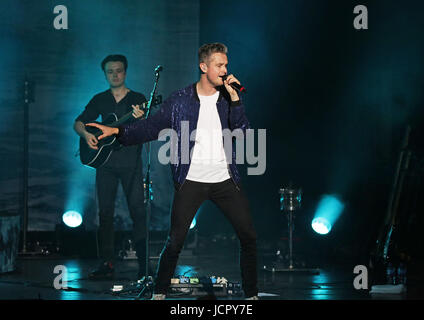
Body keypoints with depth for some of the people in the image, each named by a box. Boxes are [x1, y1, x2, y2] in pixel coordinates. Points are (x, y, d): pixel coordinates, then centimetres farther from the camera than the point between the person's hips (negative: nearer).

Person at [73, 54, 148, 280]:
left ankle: (144, 263, -8)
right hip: (105, 161, 3)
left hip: (131, 162, -3)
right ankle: (107, 263, 5)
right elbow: (78, 122, 15)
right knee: (105, 212, 1)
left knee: (138, 210, -9)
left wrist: (141, 119, -24)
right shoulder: (99, 100, 14)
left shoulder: (137, 99, 6)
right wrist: (86, 134, -7)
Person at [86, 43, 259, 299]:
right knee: (175, 241, -6)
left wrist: (234, 97, -16)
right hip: (191, 180, -2)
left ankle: (251, 294, 15)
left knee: (249, 236, 1)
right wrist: (118, 131, -11)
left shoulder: (228, 98, 6)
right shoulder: (181, 100, 1)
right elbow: (152, 127, 1)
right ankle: (160, 292, 11)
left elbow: (242, 129, -7)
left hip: (225, 180, 2)